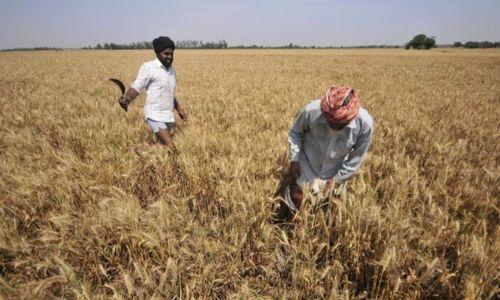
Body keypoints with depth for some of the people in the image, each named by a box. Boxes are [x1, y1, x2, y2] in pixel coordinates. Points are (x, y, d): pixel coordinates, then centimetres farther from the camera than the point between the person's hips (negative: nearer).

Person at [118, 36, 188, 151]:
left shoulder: (172, 70, 15)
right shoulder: (148, 67, -6)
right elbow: (137, 87, -12)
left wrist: (179, 109, 26)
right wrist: (126, 99, -32)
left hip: (169, 117, 8)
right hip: (155, 116, -7)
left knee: (164, 146, 4)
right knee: (170, 147, -16)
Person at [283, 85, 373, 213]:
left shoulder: (365, 123, -30)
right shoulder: (312, 110, -32)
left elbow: (356, 158, -12)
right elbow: (295, 132, -8)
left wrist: (337, 179, -8)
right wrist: (294, 160, -13)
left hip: (335, 171, 1)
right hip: (307, 165, -1)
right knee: (297, 204, 9)